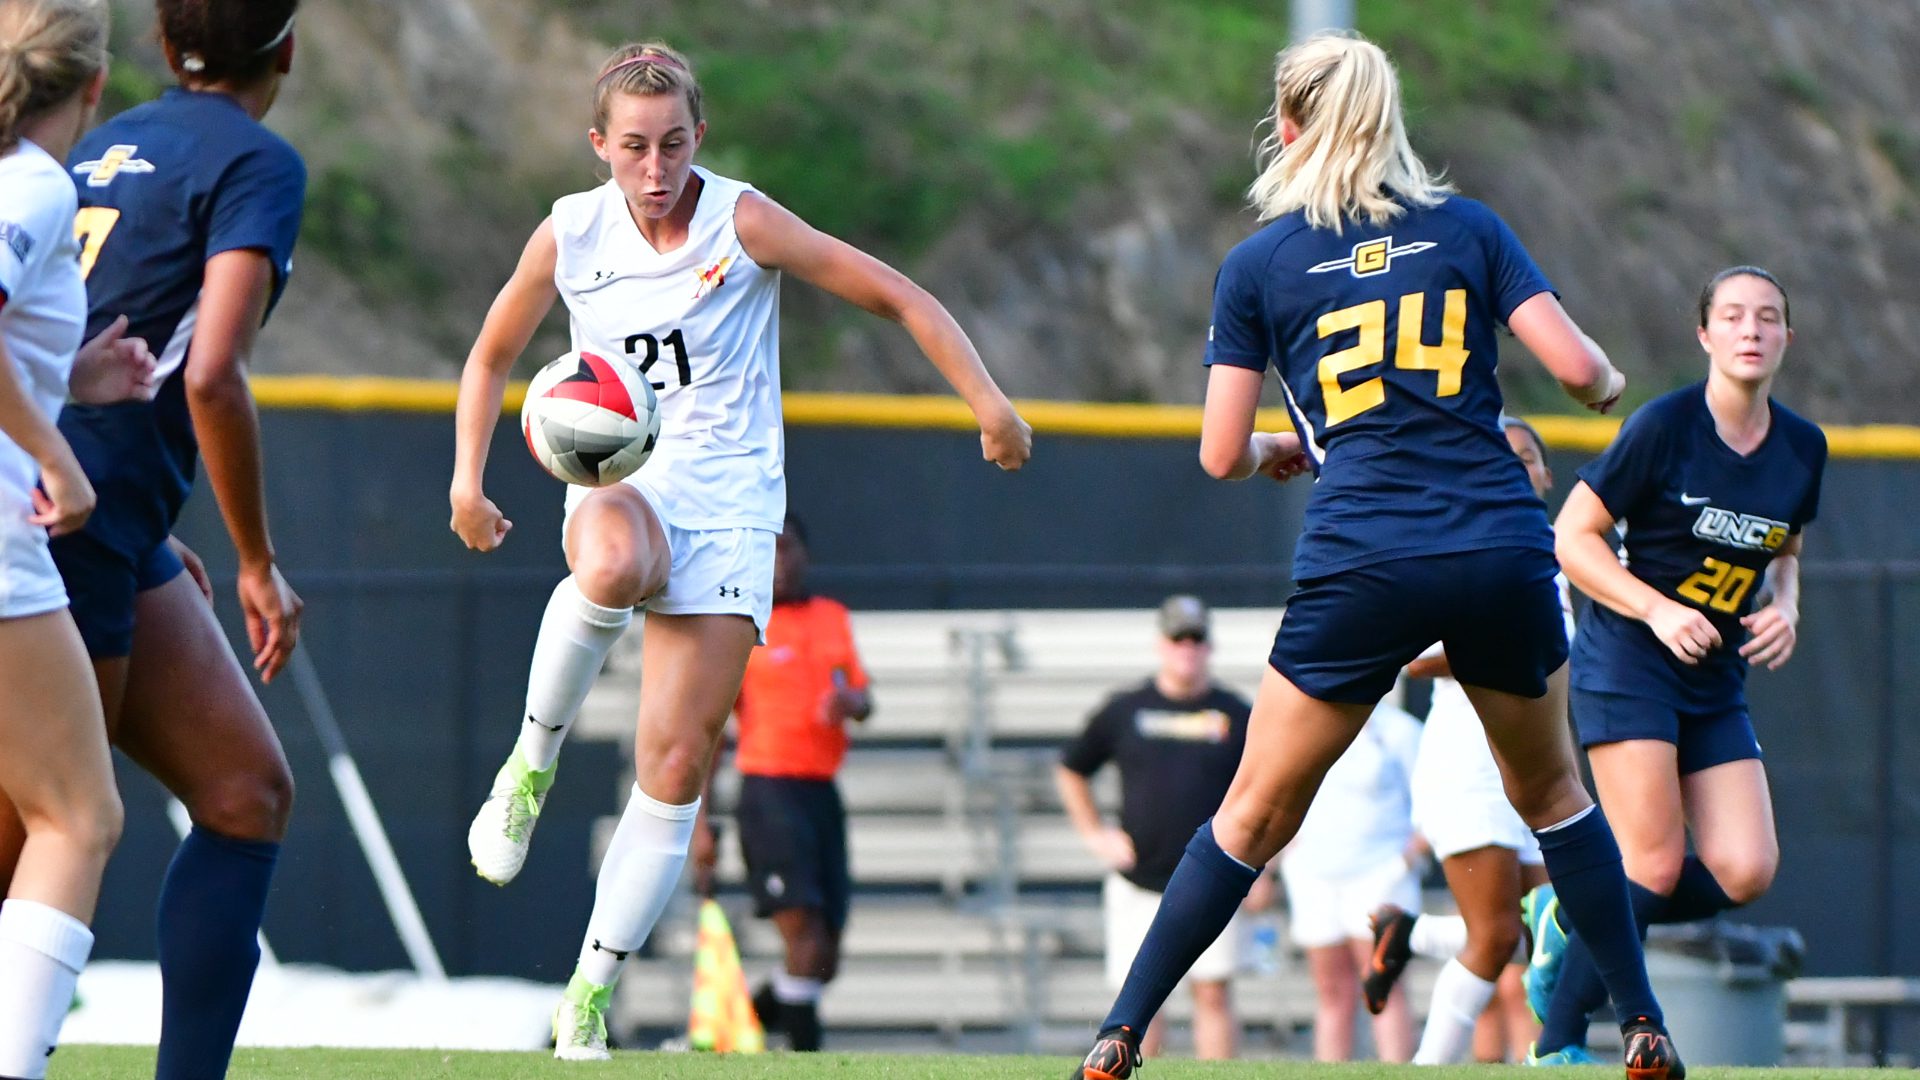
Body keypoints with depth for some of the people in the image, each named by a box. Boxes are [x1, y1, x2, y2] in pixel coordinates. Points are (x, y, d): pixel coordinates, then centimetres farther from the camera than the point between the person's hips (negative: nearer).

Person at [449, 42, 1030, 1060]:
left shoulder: (741, 223, -8)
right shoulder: (571, 234, 0)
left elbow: (894, 294, -6)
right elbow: (492, 356, 16)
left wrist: (987, 400, -16)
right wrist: (468, 480, 2)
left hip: (731, 503, -1)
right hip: (620, 483, 1)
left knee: (676, 767, -8)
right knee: (612, 570, -40)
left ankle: (590, 997, 2)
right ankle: (533, 760, -17)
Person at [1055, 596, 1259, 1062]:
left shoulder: (1237, 716, 5)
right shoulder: (1124, 710, 6)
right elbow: (1070, 771, 17)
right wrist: (1094, 834, 7)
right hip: (1137, 883, 1)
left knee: (1213, 994, -5)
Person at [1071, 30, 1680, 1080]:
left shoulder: (1258, 263, 5)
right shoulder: (1468, 228, 8)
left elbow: (1221, 455, 5)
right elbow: (1577, 368, 0)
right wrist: (1609, 383, 23)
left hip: (1359, 566, -1)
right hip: (1504, 554, 1)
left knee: (1256, 812, 9)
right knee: (1550, 789, 22)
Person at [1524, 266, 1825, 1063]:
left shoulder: (1803, 449, 5)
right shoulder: (1664, 426, -12)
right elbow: (1573, 535, -9)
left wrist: (1784, 611, 0)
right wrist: (1659, 610, -19)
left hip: (1716, 683, 6)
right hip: (1627, 664, -6)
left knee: (1745, 872, -9)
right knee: (1655, 869, -16)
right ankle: (1557, 1043, -2)